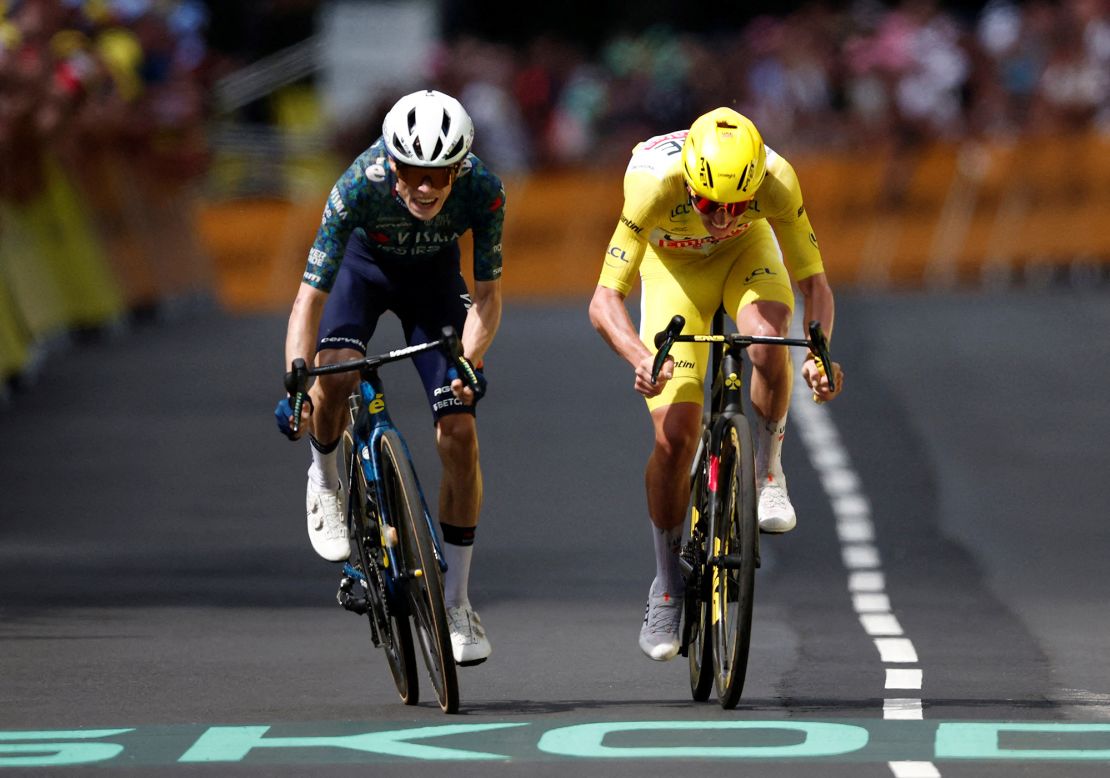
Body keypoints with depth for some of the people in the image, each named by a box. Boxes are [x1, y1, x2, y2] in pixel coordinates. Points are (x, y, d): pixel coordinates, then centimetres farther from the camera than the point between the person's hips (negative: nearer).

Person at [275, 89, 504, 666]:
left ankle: (455, 604, 3)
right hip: (365, 262, -1)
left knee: (459, 434, -11)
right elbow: (310, 295, -34)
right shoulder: (360, 186, -37)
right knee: (334, 376, -32)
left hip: (434, 275, 1)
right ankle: (325, 481, 3)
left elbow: (487, 293, -23)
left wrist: (470, 359, -42)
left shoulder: (482, 190, -34)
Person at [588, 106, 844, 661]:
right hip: (673, 266, -1)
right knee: (675, 435, -11)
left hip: (746, 253, 1)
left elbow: (813, 282, -25)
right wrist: (641, 357, -55)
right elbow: (604, 299, -36)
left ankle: (768, 471, -7)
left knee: (768, 341, -35)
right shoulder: (653, 184, -39)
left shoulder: (776, 180, -35)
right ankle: (667, 589, 7)